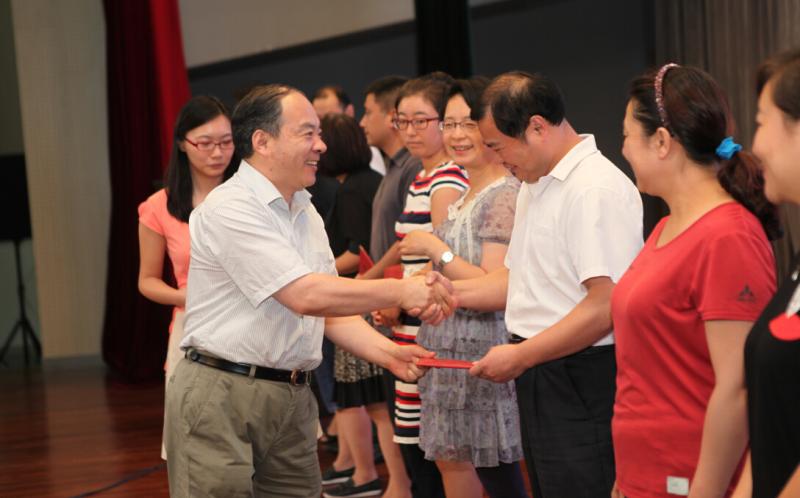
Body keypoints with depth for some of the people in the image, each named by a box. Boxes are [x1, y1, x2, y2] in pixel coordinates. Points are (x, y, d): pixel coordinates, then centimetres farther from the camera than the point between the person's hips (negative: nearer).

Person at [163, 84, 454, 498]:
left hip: (292, 398, 8)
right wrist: (400, 292, -15)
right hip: (221, 397, -8)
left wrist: (388, 353, -3)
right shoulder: (230, 208, -15)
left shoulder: (306, 213, 14)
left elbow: (330, 308, 14)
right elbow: (305, 296, -22)